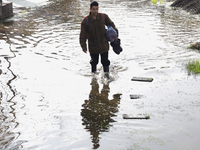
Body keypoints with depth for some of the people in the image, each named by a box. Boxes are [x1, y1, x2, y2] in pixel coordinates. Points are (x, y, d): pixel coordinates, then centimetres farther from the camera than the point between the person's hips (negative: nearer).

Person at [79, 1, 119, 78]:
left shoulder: (104, 17, -8)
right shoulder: (85, 21, -12)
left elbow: (111, 25, 11)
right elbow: (82, 35, -9)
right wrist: (83, 46, -16)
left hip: (104, 45, 0)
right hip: (93, 46, 0)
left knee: (105, 61, 3)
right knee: (94, 62, 15)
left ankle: (106, 73, 22)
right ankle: (94, 74, 39)